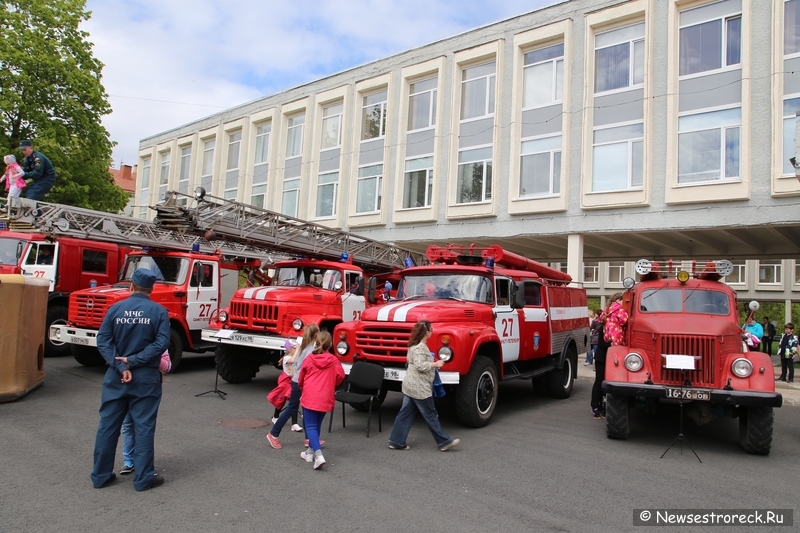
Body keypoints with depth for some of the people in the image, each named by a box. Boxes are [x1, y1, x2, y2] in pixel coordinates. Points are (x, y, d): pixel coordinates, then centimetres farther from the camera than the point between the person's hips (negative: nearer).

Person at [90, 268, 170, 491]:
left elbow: (103, 341, -6)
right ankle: (143, 478, 10)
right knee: (143, 427, 4)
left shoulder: (116, 309, 0)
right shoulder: (158, 311, -5)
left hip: (115, 377, 3)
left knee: (108, 425, 12)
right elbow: (161, 343, -14)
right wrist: (134, 361, -12)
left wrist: (120, 366, -10)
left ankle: (101, 475, 22)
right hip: (145, 378, -2)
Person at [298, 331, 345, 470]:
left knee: (310, 426, -2)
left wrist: (303, 389, 32)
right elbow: (340, 376, 1)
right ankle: (311, 452, 28)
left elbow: (301, 378, 10)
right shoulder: (334, 361, -3)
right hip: (325, 399, 2)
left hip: (309, 397, -2)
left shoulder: (309, 359, -1)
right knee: (316, 425, 20)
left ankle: (318, 455, -18)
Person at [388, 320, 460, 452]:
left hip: (410, 385, 10)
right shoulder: (420, 347, -19)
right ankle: (444, 442, 10)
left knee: (406, 414, 11)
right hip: (419, 387, -10)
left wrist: (431, 362, 22)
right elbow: (420, 366, -26)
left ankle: (396, 441, 14)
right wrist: (435, 364, -16)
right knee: (431, 415, 0)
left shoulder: (414, 345, 12)